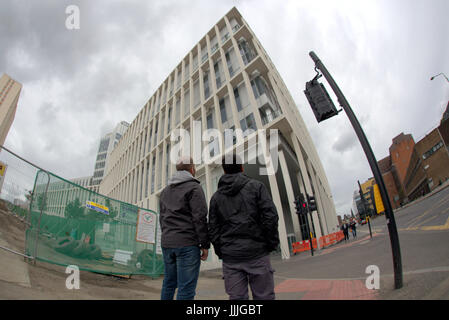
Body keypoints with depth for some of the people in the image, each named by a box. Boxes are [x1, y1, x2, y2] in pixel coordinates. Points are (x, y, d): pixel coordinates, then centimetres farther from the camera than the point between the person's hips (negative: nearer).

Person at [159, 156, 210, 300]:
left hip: (166, 243, 8)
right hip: (187, 244, -7)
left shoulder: (165, 190, 19)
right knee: (186, 289, -3)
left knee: (168, 283, 17)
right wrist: (205, 244, -8)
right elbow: (200, 218, -12)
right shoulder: (194, 187, -6)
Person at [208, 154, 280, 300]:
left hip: (230, 256, 3)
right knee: (264, 296, 5)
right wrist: (272, 243, 1)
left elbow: (213, 230, 6)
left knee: (236, 297, 6)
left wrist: (221, 252, 13)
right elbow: (270, 216, -7)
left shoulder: (216, 196, 10)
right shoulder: (256, 186, 3)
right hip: (256, 252, -2)